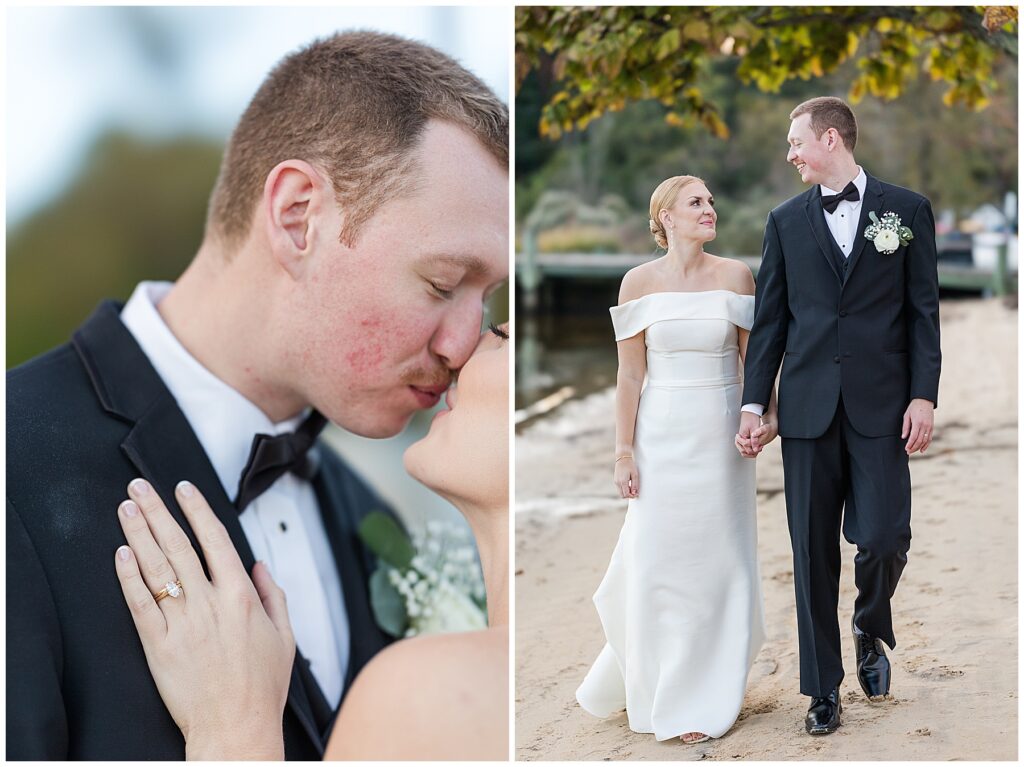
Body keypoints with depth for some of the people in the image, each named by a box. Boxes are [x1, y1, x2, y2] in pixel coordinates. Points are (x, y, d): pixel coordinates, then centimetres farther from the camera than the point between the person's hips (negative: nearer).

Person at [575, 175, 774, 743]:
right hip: (662, 435, -1)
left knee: (718, 563, 5)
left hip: (721, 435, 1)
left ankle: (701, 699, 19)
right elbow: (630, 374, -1)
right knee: (656, 563, 3)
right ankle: (651, 690, 22)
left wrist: (768, 414, -14)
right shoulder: (640, 282, -2)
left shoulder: (735, 275, -1)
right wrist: (624, 452, -4)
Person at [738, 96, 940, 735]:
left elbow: (924, 311, 2)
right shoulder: (786, 221, 11)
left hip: (880, 406, -2)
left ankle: (871, 632, 23)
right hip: (808, 407, 2)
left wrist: (924, 396, -6)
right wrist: (753, 404, 3)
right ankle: (824, 690, 15)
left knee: (884, 535, -10)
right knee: (814, 552, 3)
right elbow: (770, 320, 9)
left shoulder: (907, 210, 5)